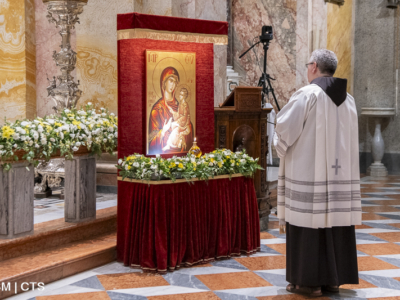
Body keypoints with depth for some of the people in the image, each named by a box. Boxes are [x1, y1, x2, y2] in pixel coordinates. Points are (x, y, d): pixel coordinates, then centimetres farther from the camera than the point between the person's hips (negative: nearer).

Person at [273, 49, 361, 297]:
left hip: (308, 172, -7)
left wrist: (280, 146, 7)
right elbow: (350, 140, 15)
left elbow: (286, 127, -15)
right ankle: (334, 278, 15)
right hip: (339, 172, 7)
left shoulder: (307, 94, -11)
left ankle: (310, 281, 3)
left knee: (309, 223, -1)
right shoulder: (347, 99, 10)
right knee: (335, 220, 9)